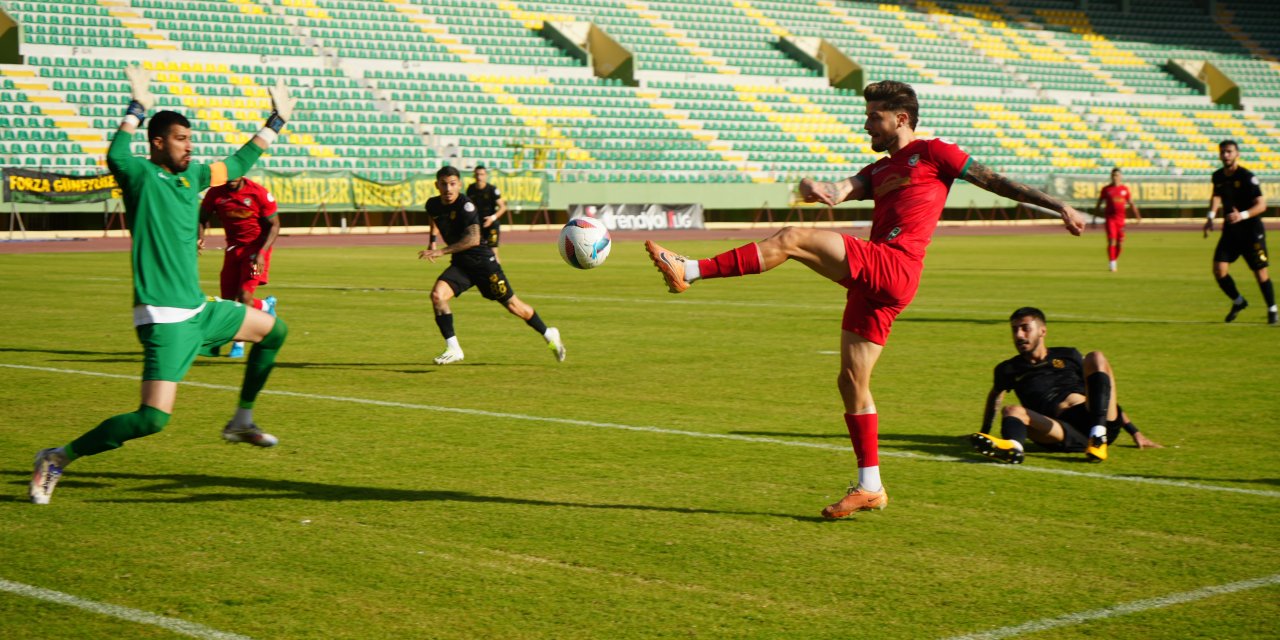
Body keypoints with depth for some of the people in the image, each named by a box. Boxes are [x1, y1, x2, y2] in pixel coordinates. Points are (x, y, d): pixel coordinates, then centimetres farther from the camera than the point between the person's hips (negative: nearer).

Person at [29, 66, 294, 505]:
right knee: (154, 418, -18)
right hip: (164, 318, -9)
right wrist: (137, 110, -28)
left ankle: (241, 422, 31)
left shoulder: (192, 176, 13)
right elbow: (115, 156, -31)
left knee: (274, 331, 22)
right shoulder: (141, 176, -8)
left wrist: (276, 121, 33)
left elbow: (239, 164, 29)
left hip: (200, 311, 9)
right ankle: (58, 458, -5)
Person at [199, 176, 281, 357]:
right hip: (233, 248, 5)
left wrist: (261, 252, -20)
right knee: (228, 300, 3)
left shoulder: (259, 193, -15)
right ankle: (267, 305, 29)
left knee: (244, 298, -17)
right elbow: (202, 218, 5)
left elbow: (274, 225, -8)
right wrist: (200, 237, -17)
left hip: (256, 248, -5)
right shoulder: (215, 194, -5)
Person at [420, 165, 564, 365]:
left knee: (512, 305, 3)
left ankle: (549, 335, 27)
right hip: (459, 264, 5)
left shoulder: (465, 205, -21)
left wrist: (442, 251, -37)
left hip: (482, 261, -5)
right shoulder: (433, 205, 0)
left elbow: (473, 239, -33)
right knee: (437, 295, -20)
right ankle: (453, 349, -12)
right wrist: (432, 241, 18)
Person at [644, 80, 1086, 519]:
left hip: (895, 266, -9)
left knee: (793, 239, -19)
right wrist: (815, 190, -14)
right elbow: (840, 191, 10)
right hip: (873, 282, 9)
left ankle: (689, 271, -24)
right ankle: (869, 487, 12)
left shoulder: (932, 153, 8)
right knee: (851, 380, 7)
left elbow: (995, 181, 9)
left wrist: (1058, 206, 9)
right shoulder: (879, 171, 28)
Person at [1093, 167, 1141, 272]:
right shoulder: (1106, 189, 3)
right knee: (1111, 240, -11)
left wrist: (1137, 216, 4)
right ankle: (1111, 263, -7)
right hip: (1110, 218, -2)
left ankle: (1115, 260, 22)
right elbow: (1098, 204, 8)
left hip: (1121, 219, 2)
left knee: (1119, 242, 3)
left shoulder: (1125, 189, 8)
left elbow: (1131, 203, 13)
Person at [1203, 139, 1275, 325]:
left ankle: (1272, 311, 16)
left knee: (1261, 272, -2)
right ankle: (1238, 301, 17)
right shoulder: (1218, 177, 4)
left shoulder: (1247, 177, -15)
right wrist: (1211, 216, 11)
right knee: (1219, 269, -7)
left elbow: (1261, 204, -18)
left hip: (1251, 231, -5)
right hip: (1230, 231, 5)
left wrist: (1243, 215, -33)